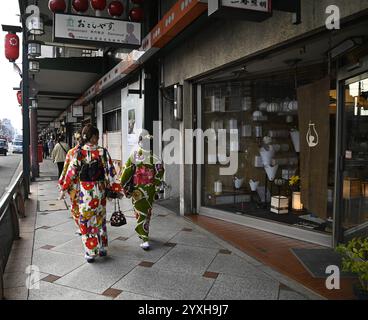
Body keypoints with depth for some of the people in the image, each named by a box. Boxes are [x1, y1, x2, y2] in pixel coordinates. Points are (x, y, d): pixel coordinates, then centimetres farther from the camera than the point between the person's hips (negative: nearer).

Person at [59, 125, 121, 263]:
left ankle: (90, 252, 15)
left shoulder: (79, 153, -9)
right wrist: (117, 189, 1)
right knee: (100, 219, 17)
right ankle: (102, 248, 28)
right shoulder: (103, 152, -7)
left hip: (85, 190, -2)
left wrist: (63, 189, 9)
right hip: (101, 190, 2)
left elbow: (71, 173, -3)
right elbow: (110, 172, -6)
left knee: (86, 220, 9)